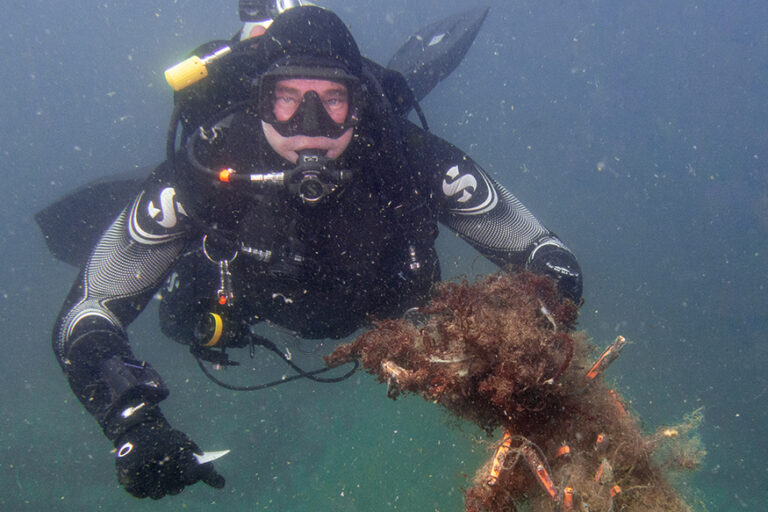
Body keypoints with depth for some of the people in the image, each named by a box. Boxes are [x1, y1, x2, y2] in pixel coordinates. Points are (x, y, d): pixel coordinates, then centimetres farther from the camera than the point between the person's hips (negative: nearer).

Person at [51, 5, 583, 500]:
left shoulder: (411, 159, -42)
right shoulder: (207, 172, -43)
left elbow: (545, 257, -30)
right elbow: (86, 315, -38)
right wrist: (135, 422, -54)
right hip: (256, 307, 0)